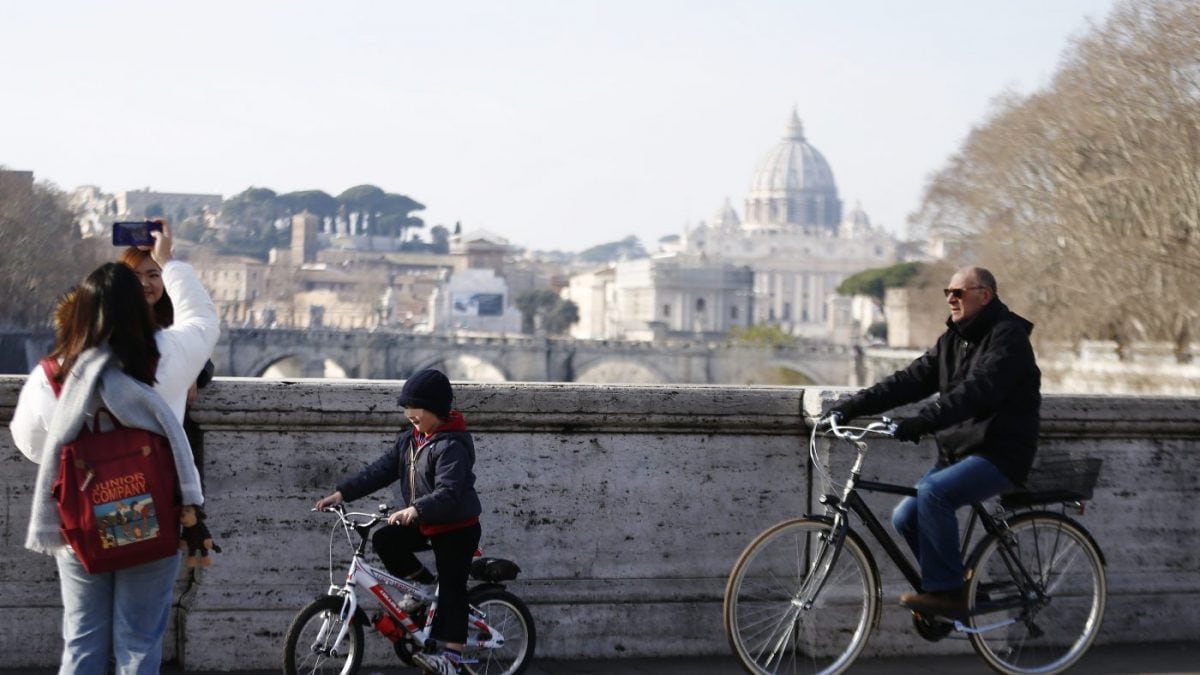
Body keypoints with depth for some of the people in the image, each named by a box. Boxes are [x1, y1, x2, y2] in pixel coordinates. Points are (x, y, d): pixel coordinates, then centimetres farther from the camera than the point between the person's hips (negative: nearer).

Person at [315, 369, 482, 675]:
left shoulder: (451, 446, -23)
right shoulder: (409, 440, 4)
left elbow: (448, 492, -33)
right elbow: (380, 471, 3)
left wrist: (415, 510, -48)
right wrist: (341, 493, -6)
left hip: (457, 527, -8)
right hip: (425, 524, 8)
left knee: (451, 587, -6)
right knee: (384, 540, -10)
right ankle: (424, 584, 9)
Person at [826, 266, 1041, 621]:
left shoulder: (1008, 337, -12)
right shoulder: (954, 339, 15)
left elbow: (976, 391, -28)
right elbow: (912, 380, 6)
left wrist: (922, 422, -40)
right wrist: (852, 405, -6)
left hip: (1000, 455, -8)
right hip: (959, 452, 8)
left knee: (933, 492, -30)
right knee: (905, 517, -5)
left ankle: (945, 592, -21)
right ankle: (948, 589, 11)